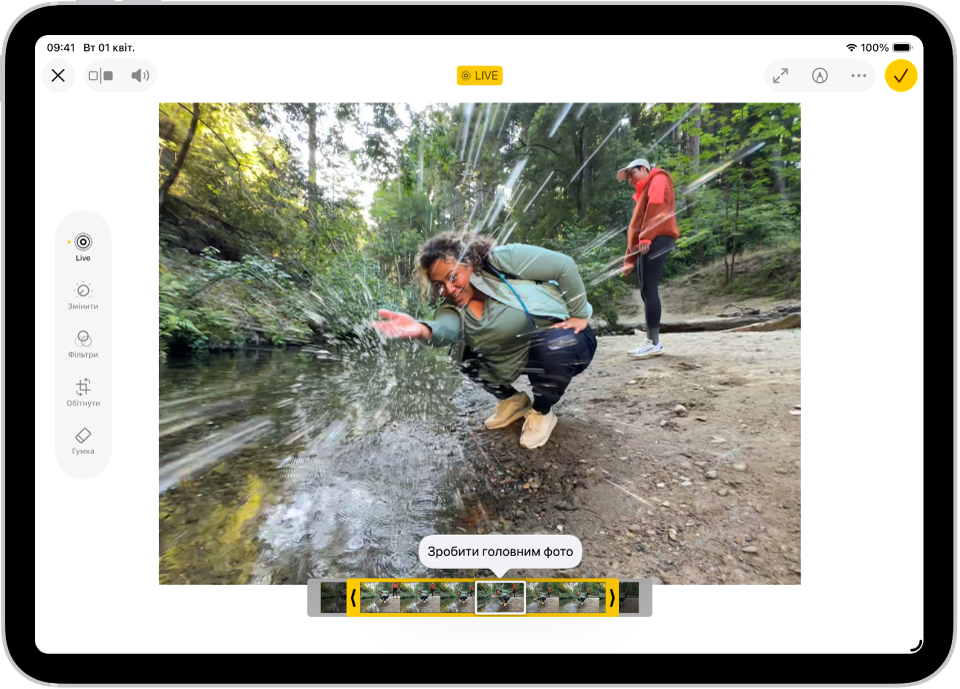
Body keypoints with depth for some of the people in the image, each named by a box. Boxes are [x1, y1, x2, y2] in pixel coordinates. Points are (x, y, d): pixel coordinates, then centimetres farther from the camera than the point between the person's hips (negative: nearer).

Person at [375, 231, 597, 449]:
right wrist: (423, 330, -55)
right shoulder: (453, 308, -8)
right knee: (465, 354, -5)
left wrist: (579, 315, -13)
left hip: (565, 339, -4)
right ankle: (513, 400, 12)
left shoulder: (502, 260, -18)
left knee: (553, 345, -37)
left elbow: (565, 265, -15)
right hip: (521, 359, 5)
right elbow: (445, 327, -33)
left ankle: (542, 411, -8)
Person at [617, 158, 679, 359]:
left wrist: (646, 237, -23)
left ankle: (653, 342, -16)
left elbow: (656, 207, -11)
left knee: (649, 290, -15)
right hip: (646, 245, 9)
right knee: (647, 292, 3)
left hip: (657, 240, -9)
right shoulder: (643, 193, 33)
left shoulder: (658, 179, 9)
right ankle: (652, 340, 5)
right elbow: (635, 228, 27)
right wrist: (629, 260, 20)